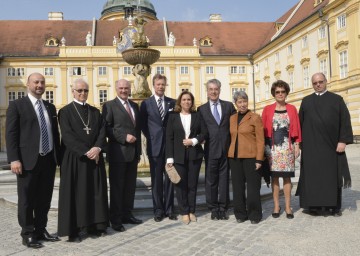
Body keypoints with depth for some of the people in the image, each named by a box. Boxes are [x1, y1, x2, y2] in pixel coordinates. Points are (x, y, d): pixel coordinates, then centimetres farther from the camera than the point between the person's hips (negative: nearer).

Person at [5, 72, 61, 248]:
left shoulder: (50, 107, 15)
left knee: (44, 198, 12)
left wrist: (59, 157, 12)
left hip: (49, 159, 5)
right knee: (27, 199, 4)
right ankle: (27, 235, 16)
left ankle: (41, 230, 26)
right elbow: (11, 134, -8)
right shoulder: (16, 105, -1)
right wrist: (14, 159, -16)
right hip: (28, 160, -5)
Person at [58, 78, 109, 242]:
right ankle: (75, 229, 8)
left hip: (95, 157, 5)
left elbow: (102, 131, 4)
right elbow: (67, 136, -11)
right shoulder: (65, 111, -1)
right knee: (76, 193, 0)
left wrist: (97, 148, -15)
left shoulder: (95, 111, 13)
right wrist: (86, 152, -18)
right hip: (74, 159, -4)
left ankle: (95, 225, 17)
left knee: (95, 192, 7)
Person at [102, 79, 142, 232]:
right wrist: (124, 137, -18)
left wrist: (139, 150, 13)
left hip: (133, 152, 6)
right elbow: (107, 128, -10)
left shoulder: (135, 106, 16)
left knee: (130, 186, 12)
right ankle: (116, 220, 11)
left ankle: (127, 215, 24)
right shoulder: (109, 105, -2)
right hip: (118, 152, -6)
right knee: (117, 186, 2)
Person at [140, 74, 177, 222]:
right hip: (155, 146, -1)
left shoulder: (172, 103, 7)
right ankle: (158, 210, 14)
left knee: (169, 178, 6)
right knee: (156, 179, 4)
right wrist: (150, 138, -2)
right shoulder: (146, 103, 3)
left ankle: (169, 209, 16)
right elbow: (143, 124, 6)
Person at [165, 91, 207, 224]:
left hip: (195, 154, 1)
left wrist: (194, 141, -13)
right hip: (179, 155, -1)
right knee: (180, 184, 1)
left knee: (192, 184, 6)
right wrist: (169, 157, -7)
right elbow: (169, 137, 0)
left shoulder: (197, 116, 7)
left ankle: (191, 211, 17)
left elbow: (204, 132, 6)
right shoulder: (173, 116, 3)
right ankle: (184, 212, 11)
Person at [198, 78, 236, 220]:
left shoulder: (229, 106, 8)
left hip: (226, 149, 1)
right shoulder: (202, 109, 7)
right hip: (211, 149, 0)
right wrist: (203, 139, -8)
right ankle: (214, 209, 15)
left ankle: (223, 208, 17)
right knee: (211, 180, 4)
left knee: (224, 179, 6)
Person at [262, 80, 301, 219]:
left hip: (287, 146, 0)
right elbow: (263, 129, 3)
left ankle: (288, 207, 10)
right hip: (272, 147, 0)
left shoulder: (292, 109, 6)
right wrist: (264, 147, -2)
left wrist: (297, 145, -1)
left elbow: (296, 128, 5)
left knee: (287, 176, 2)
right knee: (274, 176, 3)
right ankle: (276, 206, 11)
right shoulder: (267, 109, 4)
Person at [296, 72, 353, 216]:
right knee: (312, 174, 2)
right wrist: (299, 141, 1)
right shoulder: (306, 101, 11)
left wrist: (343, 140, -11)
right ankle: (313, 204, 9)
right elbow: (300, 122, 9)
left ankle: (334, 206, 13)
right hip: (311, 145, 1)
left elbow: (345, 121, -1)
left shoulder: (336, 99, 5)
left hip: (331, 144, -1)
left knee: (332, 175, 5)